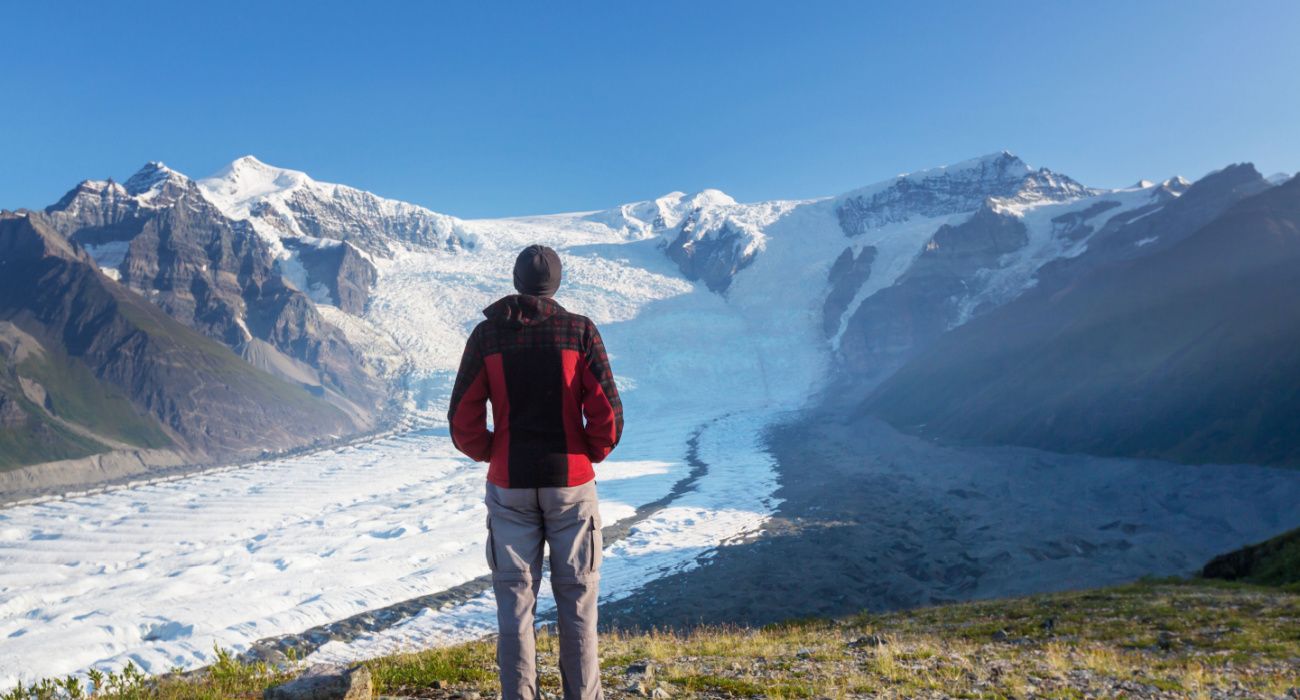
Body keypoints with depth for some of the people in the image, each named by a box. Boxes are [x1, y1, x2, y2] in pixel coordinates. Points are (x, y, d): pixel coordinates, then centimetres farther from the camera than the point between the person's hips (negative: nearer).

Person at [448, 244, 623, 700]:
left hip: (509, 487, 1)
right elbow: (607, 413, -11)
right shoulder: (580, 330, -5)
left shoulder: (486, 334, -2)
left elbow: (463, 422, -4)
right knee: (577, 602, 10)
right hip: (571, 484, -1)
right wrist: (592, 454, 7)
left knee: (515, 603, 10)